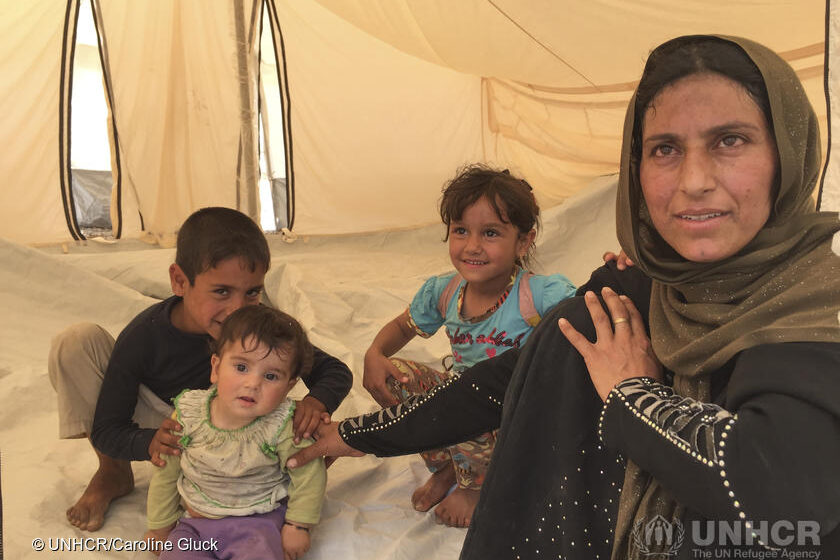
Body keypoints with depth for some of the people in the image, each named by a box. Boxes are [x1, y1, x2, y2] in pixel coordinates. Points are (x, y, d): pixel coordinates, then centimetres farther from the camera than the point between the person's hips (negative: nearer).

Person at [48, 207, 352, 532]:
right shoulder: (143, 337, -29)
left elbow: (335, 371, -19)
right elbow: (106, 430, -21)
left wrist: (317, 401, -44)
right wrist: (150, 443, -45)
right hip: (156, 428, 0)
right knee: (77, 342, -22)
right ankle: (112, 472, -5)